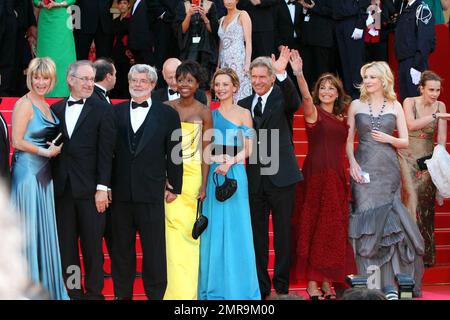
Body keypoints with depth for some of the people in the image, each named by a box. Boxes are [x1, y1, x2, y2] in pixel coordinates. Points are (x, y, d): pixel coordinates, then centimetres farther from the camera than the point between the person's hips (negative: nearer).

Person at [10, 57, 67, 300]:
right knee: (28, 228, -2)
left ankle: (46, 285, 18)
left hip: (43, 172, 8)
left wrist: (55, 148, 2)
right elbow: (17, 141, -16)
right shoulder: (24, 104, -11)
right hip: (27, 171, -8)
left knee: (44, 228, 11)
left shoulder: (45, 105, 13)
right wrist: (46, 152, -11)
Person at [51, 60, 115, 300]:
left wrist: (102, 188, -10)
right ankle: (73, 292, 16)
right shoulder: (55, 110, 10)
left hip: (89, 189, -3)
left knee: (92, 244, 1)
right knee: (66, 245, 7)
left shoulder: (102, 110, 1)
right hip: (61, 188, 3)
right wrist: (51, 185, 1)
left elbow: (105, 152, -4)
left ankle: (94, 292, 10)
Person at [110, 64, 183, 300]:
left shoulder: (167, 115, 4)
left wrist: (174, 186, 1)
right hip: (120, 192, 2)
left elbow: (174, 153, 4)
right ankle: (122, 293, 18)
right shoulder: (115, 112, 8)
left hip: (151, 192, -2)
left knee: (154, 248, 2)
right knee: (121, 247, 8)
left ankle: (156, 294, 11)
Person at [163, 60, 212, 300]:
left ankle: (188, 290, 10)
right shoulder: (166, 108, 4)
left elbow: (206, 151, 0)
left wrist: (204, 185, -6)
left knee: (189, 228, 0)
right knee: (173, 228, -6)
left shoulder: (204, 112, 1)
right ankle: (177, 289, 0)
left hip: (193, 174, -1)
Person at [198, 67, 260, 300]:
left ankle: (238, 288, 7)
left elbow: (247, 150, -2)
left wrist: (230, 162, -18)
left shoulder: (243, 114, 3)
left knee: (235, 230, -1)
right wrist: (217, 158, -10)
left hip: (234, 175, -3)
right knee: (212, 231, 4)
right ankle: (213, 288, 12)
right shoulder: (209, 114, 10)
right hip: (212, 175, 3)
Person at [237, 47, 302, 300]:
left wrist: (282, 74, -41)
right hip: (255, 179, 4)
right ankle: (260, 287, 17)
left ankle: (282, 286, 12)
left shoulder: (282, 97, -2)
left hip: (280, 177, -4)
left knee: (283, 234, 4)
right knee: (257, 235, 9)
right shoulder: (245, 105, 10)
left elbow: (295, 102, -26)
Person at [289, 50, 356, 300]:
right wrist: (298, 74, -41)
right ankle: (311, 282, 3)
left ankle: (328, 281, 16)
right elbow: (306, 97, -24)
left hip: (337, 176, 6)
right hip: (315, 175, -6)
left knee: (334, 230, 8)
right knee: (313, 227, -2)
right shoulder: (313, 112, -3)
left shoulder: (342, 118, 13)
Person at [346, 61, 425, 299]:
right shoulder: (356, 105, 8)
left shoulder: (395, 106, 8)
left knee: (388, 222, -4)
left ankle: (389, 284, -1)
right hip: (363, 170, 0)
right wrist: (352, 162, -9)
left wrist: (388, 139, -10)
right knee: (366, 223, -6)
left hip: (388, 170, 0)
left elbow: (405, 141, 9)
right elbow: (348, 139, 6)